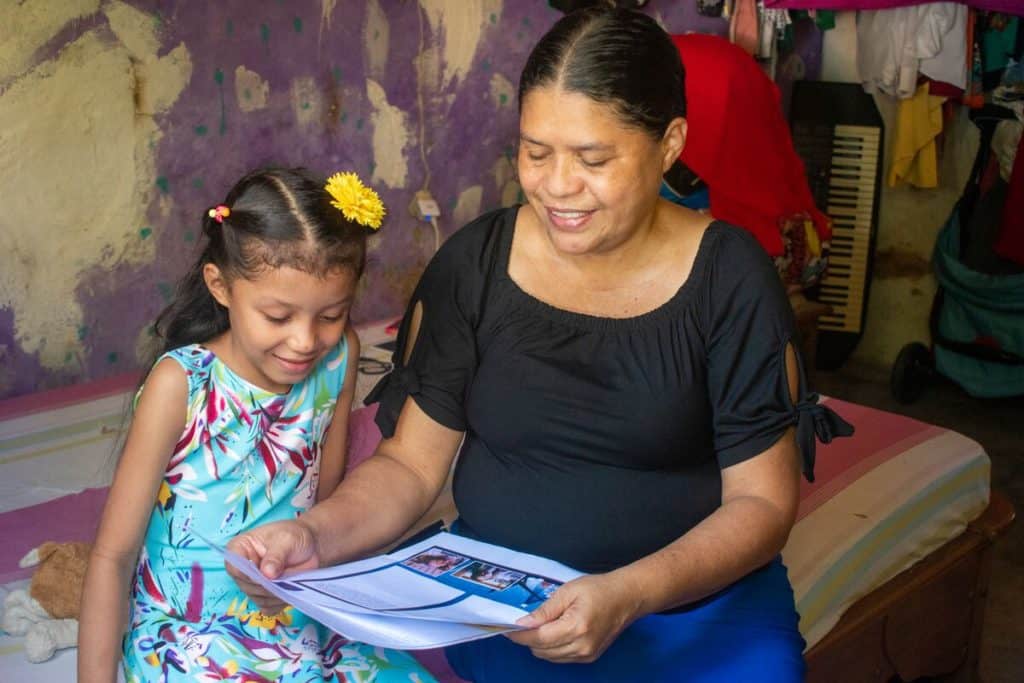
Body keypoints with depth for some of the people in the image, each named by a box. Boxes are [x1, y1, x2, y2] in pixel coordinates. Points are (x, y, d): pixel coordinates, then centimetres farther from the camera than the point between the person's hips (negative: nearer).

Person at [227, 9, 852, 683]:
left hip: (702, 595, 1)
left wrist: (630, 595, -25)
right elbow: (410, 464, 1)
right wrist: (315, 535, -19)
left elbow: (762, 500, -8)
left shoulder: (730, 278, -9)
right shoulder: (472, 265, -4)